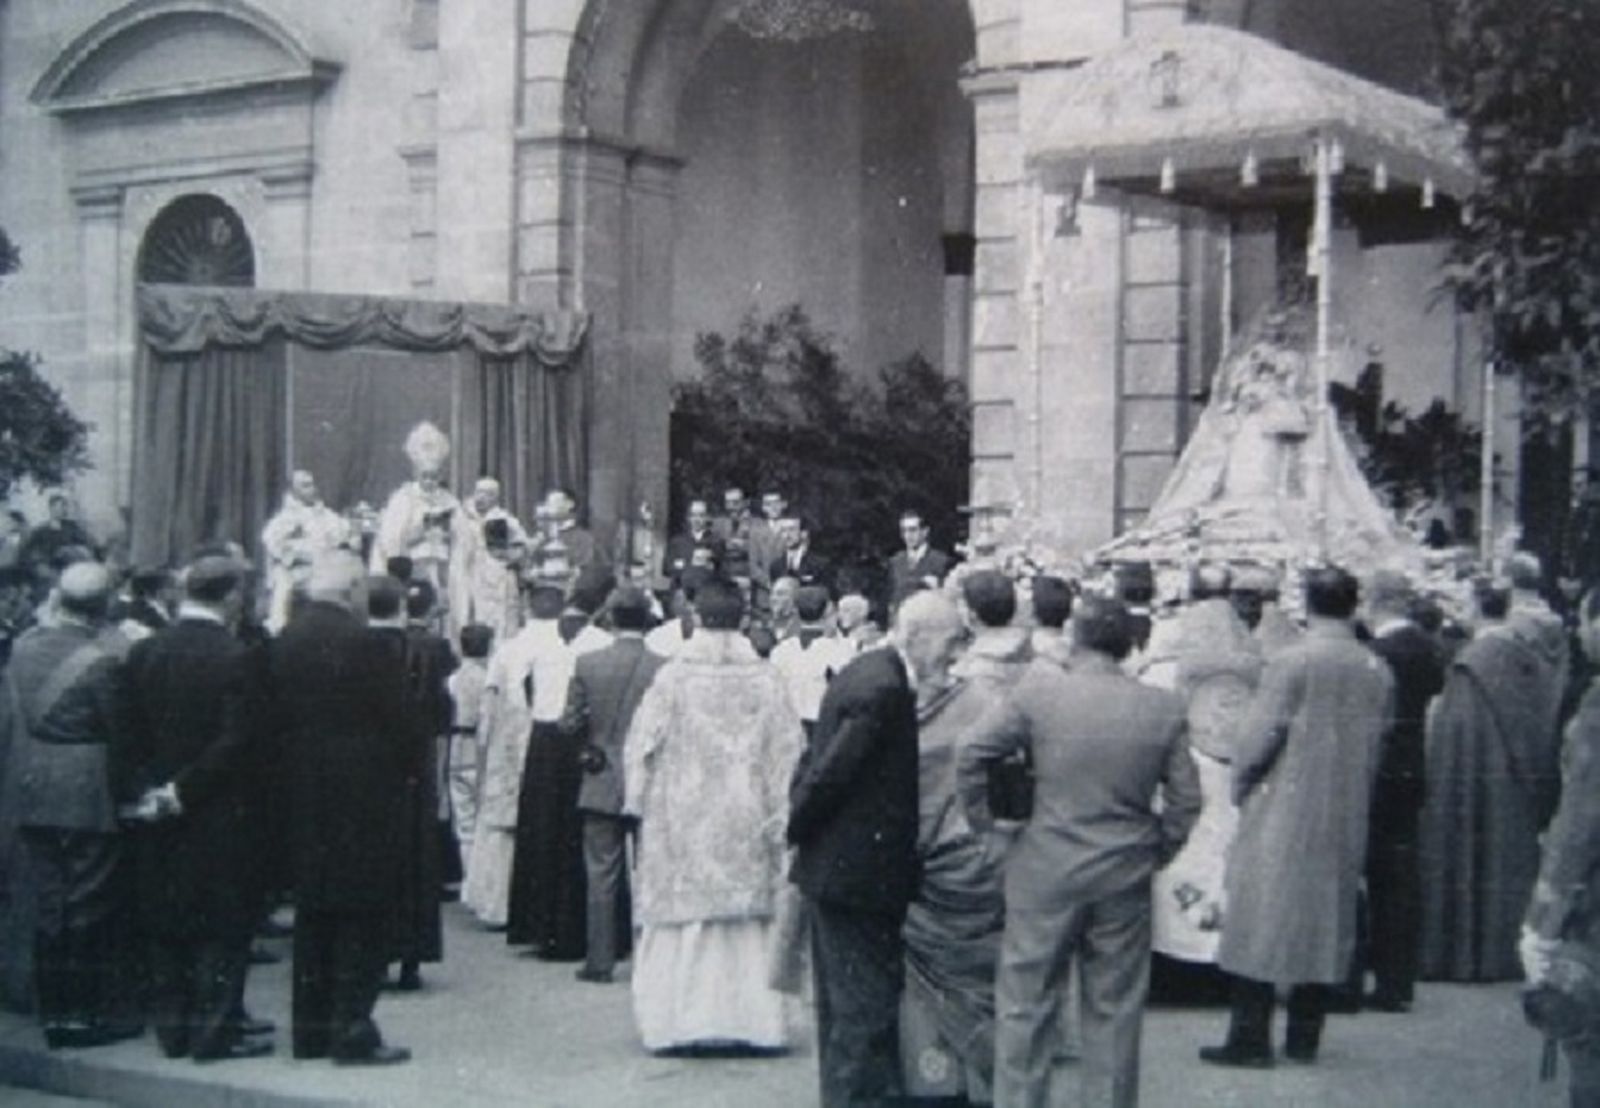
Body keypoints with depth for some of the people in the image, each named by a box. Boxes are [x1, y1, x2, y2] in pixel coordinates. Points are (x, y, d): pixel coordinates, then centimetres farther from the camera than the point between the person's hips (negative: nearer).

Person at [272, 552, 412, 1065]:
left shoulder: (283, 642, 5)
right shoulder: (360, 643, -15)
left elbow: (278, 717, 8)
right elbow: (397, 719, -12)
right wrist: (406, 768, 3)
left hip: (303, 797, 7)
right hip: (362, 796, -7)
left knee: (313, 913, 13)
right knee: (362, 917, 0)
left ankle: (311, 1028, 18)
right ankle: (352, 1031, 1)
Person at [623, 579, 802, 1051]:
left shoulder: (674, 676, -7)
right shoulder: (765, 679, -3)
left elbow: (642, 745, -5)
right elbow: (788, 751, -2)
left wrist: (638, 801, 7)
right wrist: (780, 815, 4)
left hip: (683, 821, -2)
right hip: (746, 824, 2)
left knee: (679, 925, 6)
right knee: (749, 926, 10)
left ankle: (678, 1020, 6)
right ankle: (754, 1020, 11)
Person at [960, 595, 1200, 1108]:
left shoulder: (1038, 690, -10)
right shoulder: (1163, 709, -4)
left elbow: (972, 755, -5)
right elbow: (1185, 798, 1)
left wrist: (983, 822, 8)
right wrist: (1158, 850, 15)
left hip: (1045, 873, -2)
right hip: (1125, 880, 2)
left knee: (1025, 1005, 9)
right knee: (1115, 1010, 12)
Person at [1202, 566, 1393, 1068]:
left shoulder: (1291, 662, -13)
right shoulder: (1378, 671, 2)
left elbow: (1260, 736, -13)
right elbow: (1378, 745, 6)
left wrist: (1241, 785, 2)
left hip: (1283, 810, -5)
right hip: (1346, 819, 5)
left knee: (1262, 915, 1)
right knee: (1326, 918, 12)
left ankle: (1250, 1038, 1)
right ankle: (1304, 1036, 17)